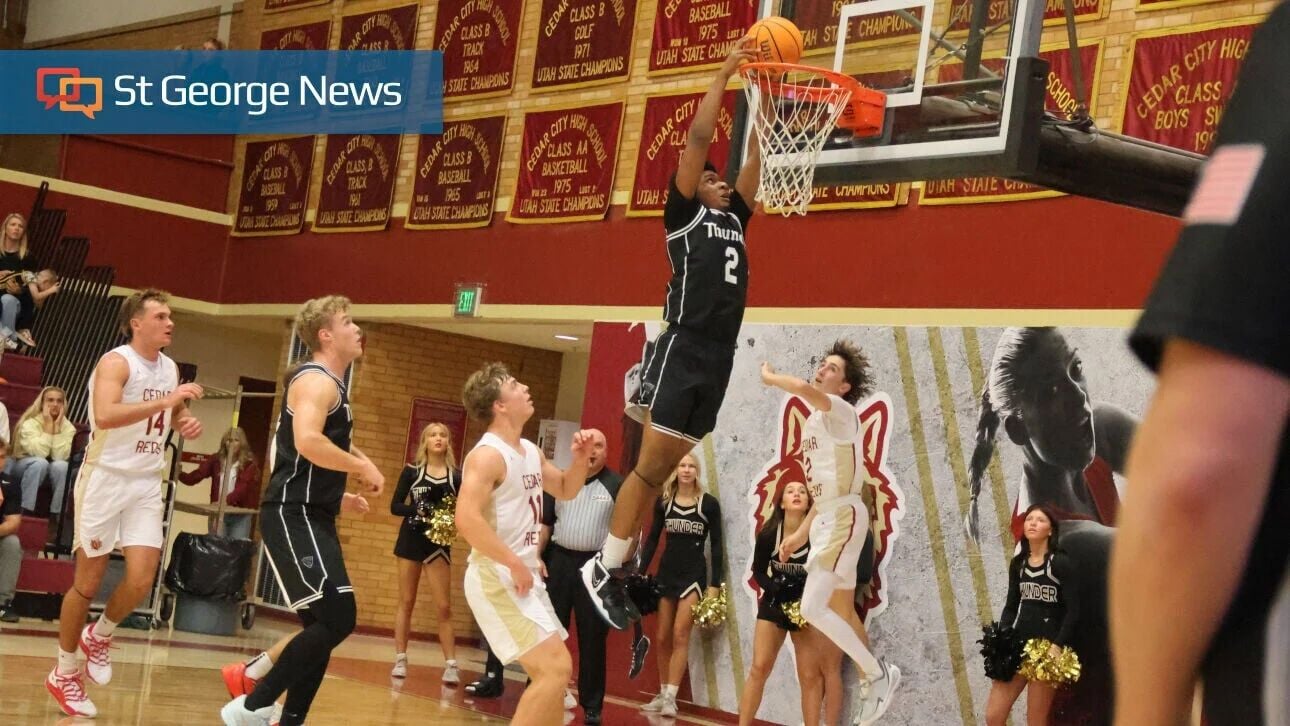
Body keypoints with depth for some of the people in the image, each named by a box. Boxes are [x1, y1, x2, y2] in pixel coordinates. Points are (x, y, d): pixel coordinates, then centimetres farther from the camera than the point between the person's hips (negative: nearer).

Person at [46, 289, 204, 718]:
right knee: (88, 584, 3)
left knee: (141, 581, -7)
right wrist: (165, 401, -35)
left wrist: (186, 423, 4)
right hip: (106, 478, -6)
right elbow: (104, 415, -31)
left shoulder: (171, 369, 9)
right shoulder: (116, 362, -14)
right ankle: (64, 674, 19)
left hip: (147, 485, 6)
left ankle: (99, 636, 22)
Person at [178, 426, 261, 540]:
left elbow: (243, 487, -16)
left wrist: (226, 500, -32)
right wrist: (179, 473, -25)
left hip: (240, 515, -3)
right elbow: (194, 476, -5)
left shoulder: (249, 463, -4)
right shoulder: (216, 459, 5)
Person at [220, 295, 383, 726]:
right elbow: (307, 441, -29)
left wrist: (337, 497, 21)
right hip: (293, 517, -10)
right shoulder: (316, 381, -10)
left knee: (324, 628, 8)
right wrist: (362, 466, -18)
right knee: (337, 619, -16)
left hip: (313, 519, 10)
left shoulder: (330, 385, 21)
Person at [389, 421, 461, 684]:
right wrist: (417, 509, -21)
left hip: (439, 544, -1)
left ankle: (451, 665, -5)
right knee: (406, 602, 8)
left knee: (443, 607, -5)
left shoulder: (457, 476, -2)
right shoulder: (412, 471, -1)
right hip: (410, 540, 1)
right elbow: (395, 506, -3)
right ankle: (400, 660, 14)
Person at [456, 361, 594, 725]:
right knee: (555, 669, -17)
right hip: (497, 578, -10)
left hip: (523, 576, 10)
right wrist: (515, 564, -24)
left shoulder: (531, 451, 13)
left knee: (553, 671, 14)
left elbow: (566, 490, 28)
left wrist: (580, 459, 7)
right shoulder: (488, 455, -15)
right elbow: (467, 519, -27)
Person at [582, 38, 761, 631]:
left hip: (719, 356, 7)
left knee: (665, 468, 7)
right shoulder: (684, 215, 4)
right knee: (652, 464, -9)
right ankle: (603, 568, -2)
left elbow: (756, 156, 19)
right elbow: (697, 138, -2)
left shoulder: (735, 219, 21)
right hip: (682, 349, -7)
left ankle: (613, 569, 11)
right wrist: (725, 72, -1)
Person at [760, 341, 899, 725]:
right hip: (827, 518, 10)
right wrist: (801, 532, 22)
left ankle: (878, 672, -5)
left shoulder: (841, 411, -11)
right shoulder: (816, 420, 17)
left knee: (812, 608, -17)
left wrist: (769, 377, -15)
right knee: (843, 612, 14)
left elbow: (804, 389, -34)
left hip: (844, 517, -10)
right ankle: (872, 684, 23)